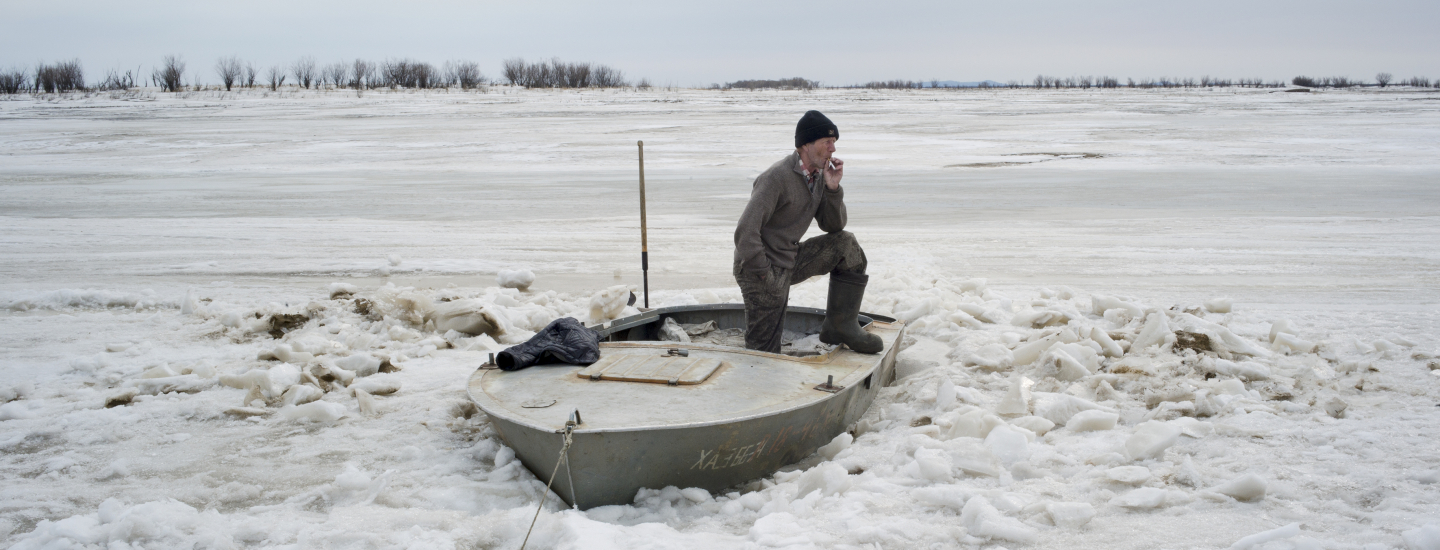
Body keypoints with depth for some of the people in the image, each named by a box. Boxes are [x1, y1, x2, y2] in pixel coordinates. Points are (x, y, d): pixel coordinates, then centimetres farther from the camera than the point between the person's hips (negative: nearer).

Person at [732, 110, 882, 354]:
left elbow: (833, 226, 6)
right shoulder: (777, 178, -23)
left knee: (846, 245, -1)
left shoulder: (819, 175, 3)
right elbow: (745, 233, -28)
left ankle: (840, 326, 2)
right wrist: (764, 274, -22)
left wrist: (833, 188, -8)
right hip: (763, 269, -8)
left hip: (791, 260, 8)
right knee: (765, 353, -7)